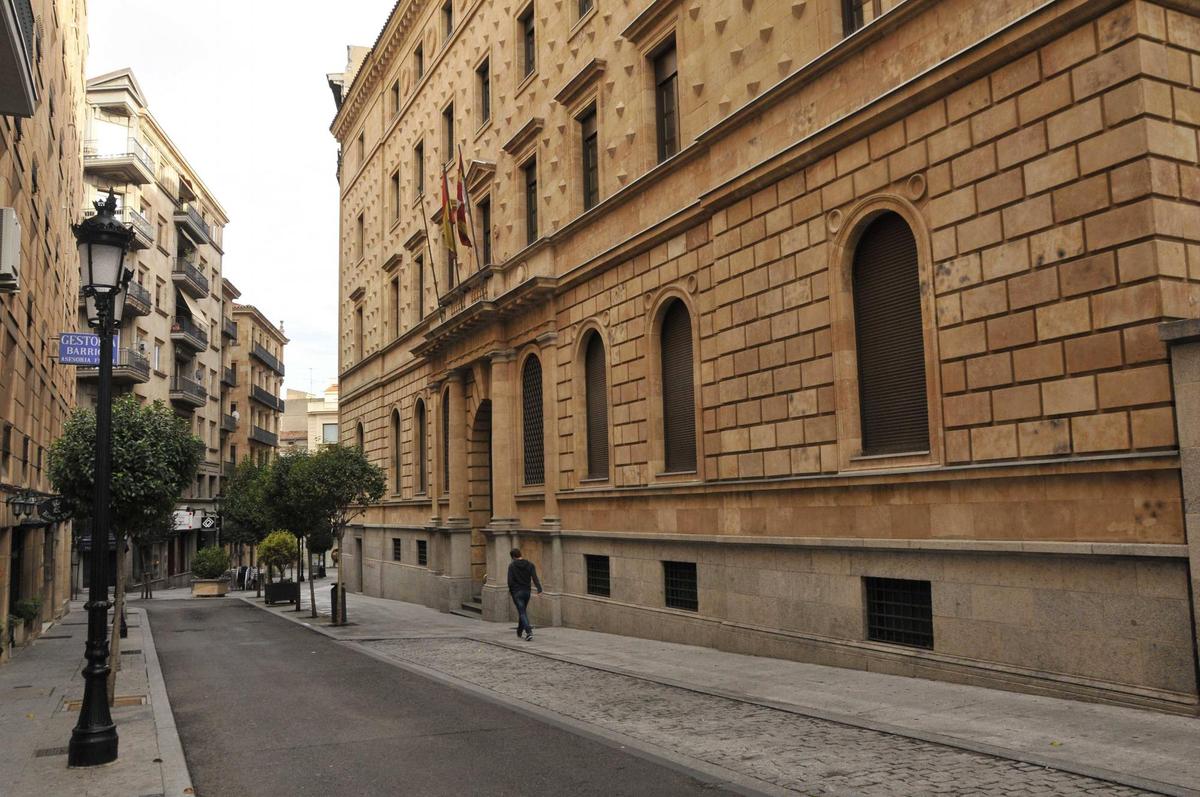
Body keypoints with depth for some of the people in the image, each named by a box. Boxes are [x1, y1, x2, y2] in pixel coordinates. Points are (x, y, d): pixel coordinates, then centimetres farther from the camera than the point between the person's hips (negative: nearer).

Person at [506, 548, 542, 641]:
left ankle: (529, 631, -21)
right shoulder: (530, 564, 2)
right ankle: (520, 632, 32)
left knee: (522, 612, -4)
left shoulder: (512, 565, -8)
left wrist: (510, 590, 6)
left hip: (517, 592, -5)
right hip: (527, 591, 5)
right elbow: (534, 577, -8)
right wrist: (539, 589, -14)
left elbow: (510, 580, -11)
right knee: (522, 611, 20)